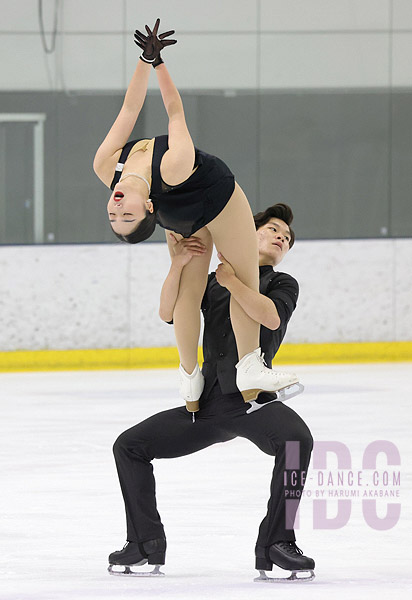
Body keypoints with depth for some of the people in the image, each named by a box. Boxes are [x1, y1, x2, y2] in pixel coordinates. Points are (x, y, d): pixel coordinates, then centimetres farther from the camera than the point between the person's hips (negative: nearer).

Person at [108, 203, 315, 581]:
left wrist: (233, 281, -16)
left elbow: (271, 318, -13)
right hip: (207, 404, 4)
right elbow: (168, 313, 0)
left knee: (296, 438, -35)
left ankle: (276, 543, -28)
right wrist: (178, 266, -13)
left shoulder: (283, 285, 9)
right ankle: (146, 543, 9)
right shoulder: (211, 283, 16)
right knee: (129, 446, -2)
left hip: (253, 399, -4)